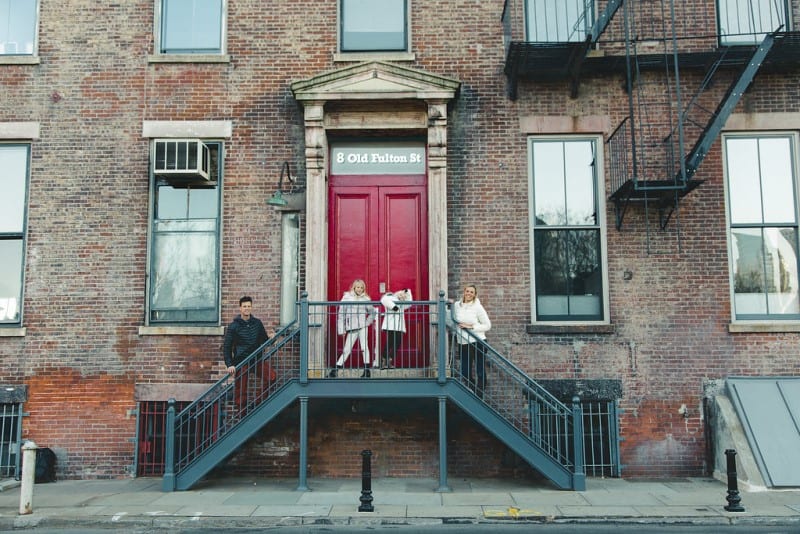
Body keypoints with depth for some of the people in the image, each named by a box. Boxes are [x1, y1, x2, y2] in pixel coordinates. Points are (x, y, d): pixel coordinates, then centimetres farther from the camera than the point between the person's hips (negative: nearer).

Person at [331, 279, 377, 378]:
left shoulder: (365, 299, 6)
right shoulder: (347, 297, 2)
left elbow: (372, 312, 20)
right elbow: (341, 314, 2)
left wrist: (367, 322, 7)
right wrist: (341, 329, -1)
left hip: (362, 326, 1)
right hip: (351, 328, -1)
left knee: (364, 347, -2)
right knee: (347, 350, 0)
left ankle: (367, 370, 3)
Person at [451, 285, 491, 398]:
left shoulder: (477, 307, -5)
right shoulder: (456, 305, 5)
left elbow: (487, 325, -4)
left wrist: (471, 327, -12)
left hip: (477, 343, -4)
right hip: (463, 344, 4)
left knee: (481, 373, -1)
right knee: (465, 374, 7)